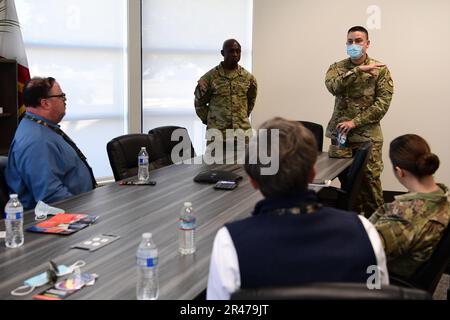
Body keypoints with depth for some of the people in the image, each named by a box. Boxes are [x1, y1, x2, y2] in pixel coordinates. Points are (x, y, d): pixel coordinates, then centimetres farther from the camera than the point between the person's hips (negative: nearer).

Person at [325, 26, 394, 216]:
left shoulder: (380, 70, 0)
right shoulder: (337, 67, 7)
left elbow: (383, 103, -8)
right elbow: (333, 86, -15)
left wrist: (355, 122, -15)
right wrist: (359, 70, -21)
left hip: (367, 135, -3)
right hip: (339, 133, 3)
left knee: (369, 180, -2)